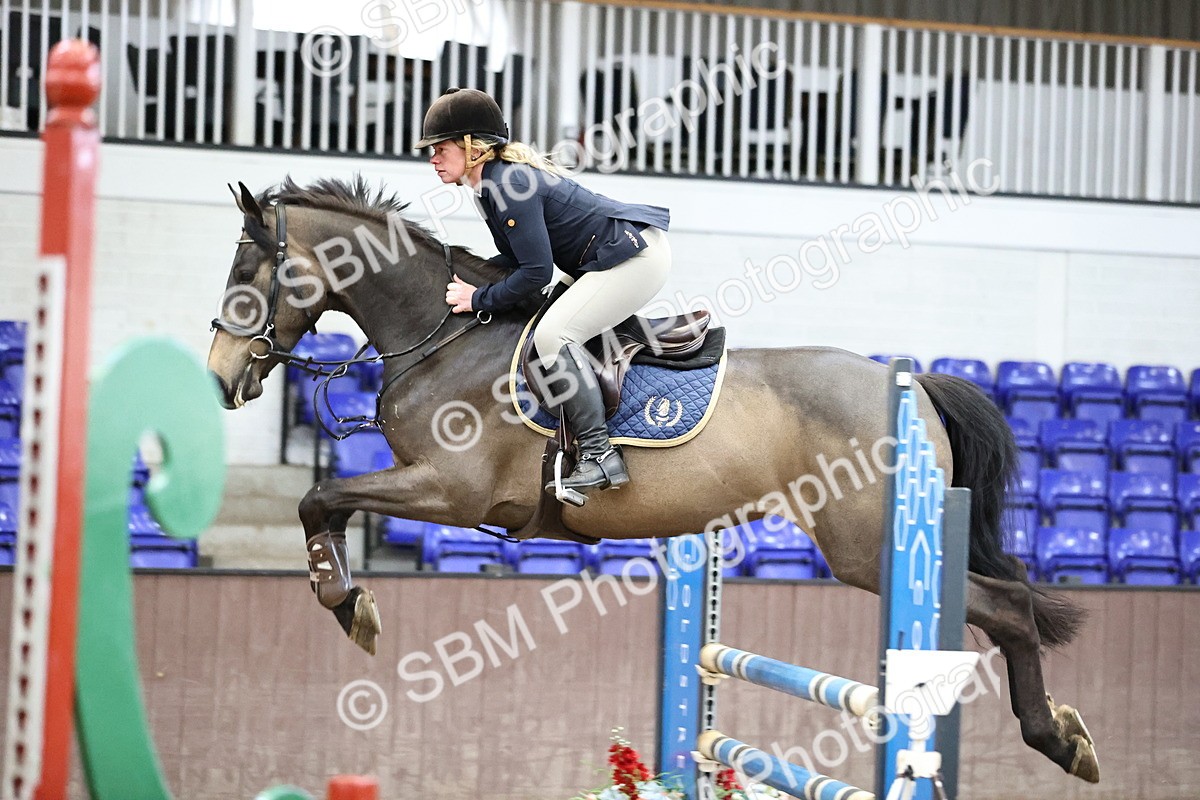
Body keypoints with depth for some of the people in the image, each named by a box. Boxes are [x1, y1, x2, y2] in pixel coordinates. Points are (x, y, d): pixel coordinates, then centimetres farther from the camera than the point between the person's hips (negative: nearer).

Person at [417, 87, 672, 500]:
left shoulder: (509, 186, -21)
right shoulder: (495, 181, 9)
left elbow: (536, 272, -23)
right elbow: (517, 256, 16)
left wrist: (480, 299, -13)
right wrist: (465, 276, 4)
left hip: (638, 256, -11)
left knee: (554, 333, -20)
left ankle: (600, 456, -21)